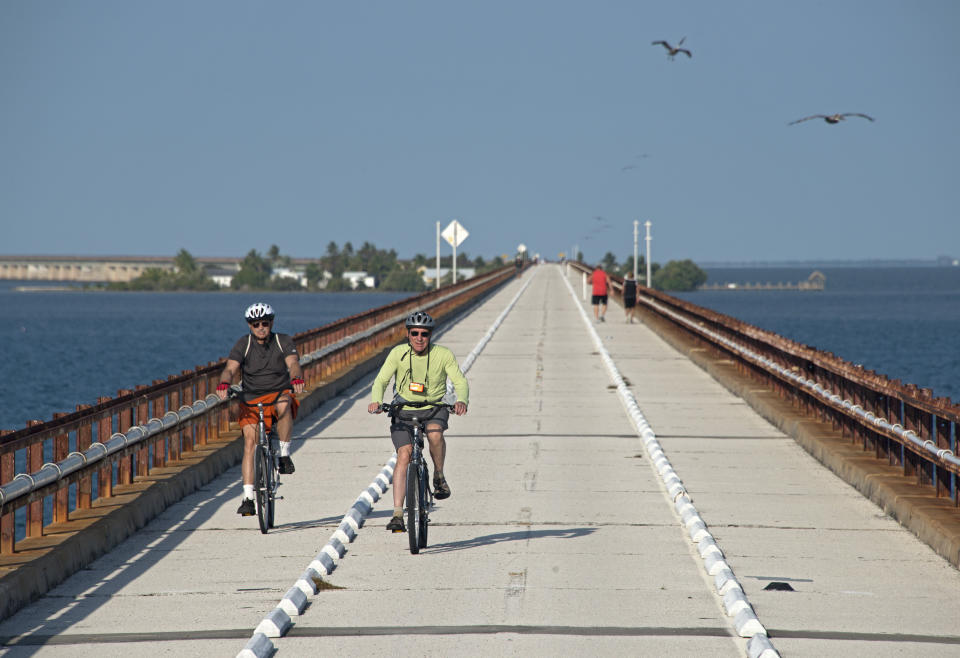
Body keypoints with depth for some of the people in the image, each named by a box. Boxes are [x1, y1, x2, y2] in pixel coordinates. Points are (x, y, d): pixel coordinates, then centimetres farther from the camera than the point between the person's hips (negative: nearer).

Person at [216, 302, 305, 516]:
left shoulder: (283, 341, 2)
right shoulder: (244, 345, 2)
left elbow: (293, 363, -15)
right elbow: (230, 368, -12)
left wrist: (296, 379, -38)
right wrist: (224, 384, -35)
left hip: (279, 394, -1)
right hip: (252, 401, 1)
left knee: (284, 404, -37)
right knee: (250, 441, -17)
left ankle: (284, 454, -21)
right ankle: (248, 497, -18)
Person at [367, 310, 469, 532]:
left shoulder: (443, 355, -8)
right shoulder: (398, 353, -8)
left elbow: (460, 381, -12)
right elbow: (381, 380, -12)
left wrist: (461, 401, -34)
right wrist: (376, 401, -32)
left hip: (434, 408, 0)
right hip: (404, 409, 0)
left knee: (435, 433, -34)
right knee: (404, 454, -16)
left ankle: (439, 476, -5)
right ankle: (398, 514, -18)